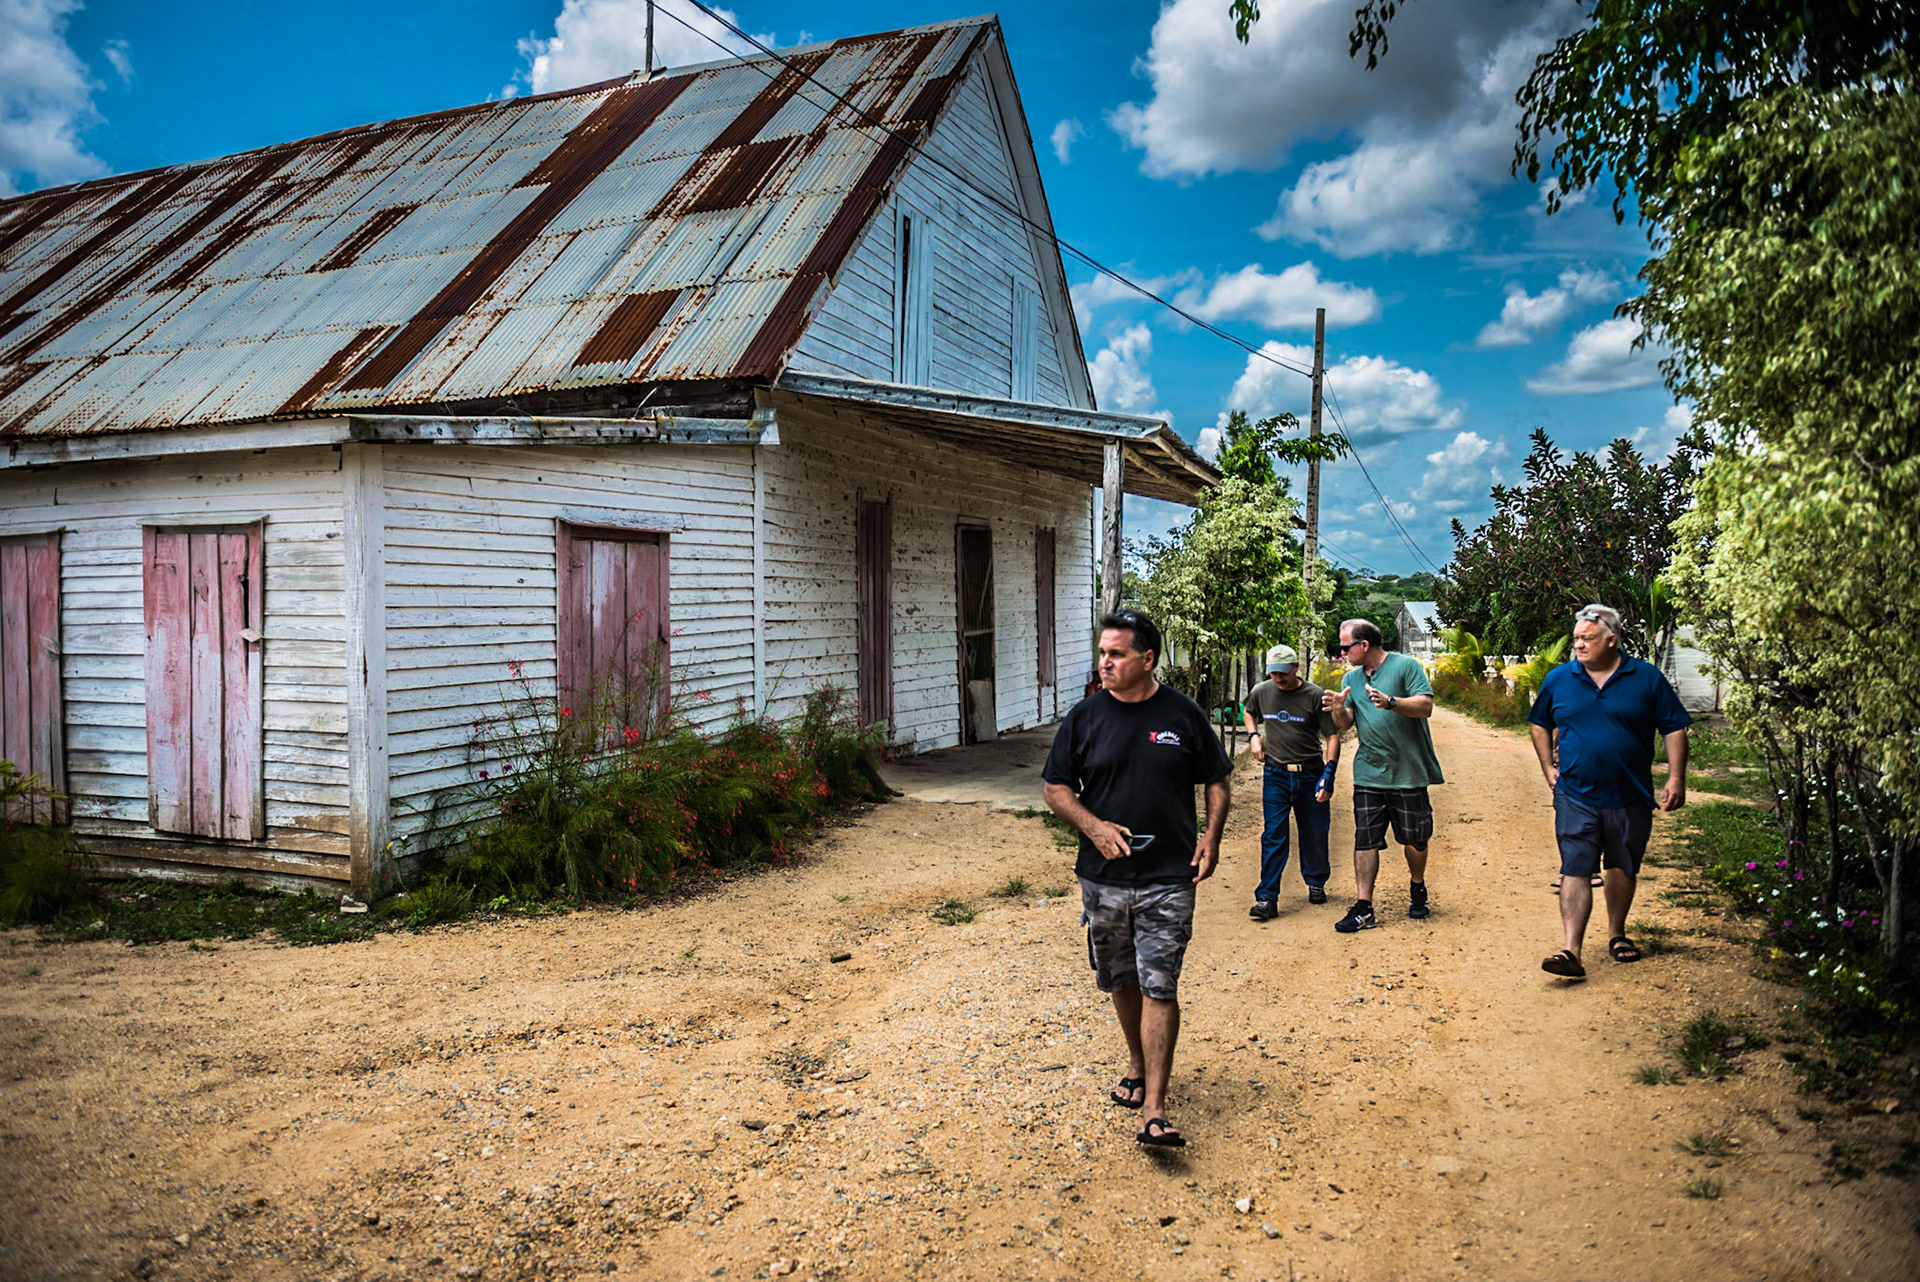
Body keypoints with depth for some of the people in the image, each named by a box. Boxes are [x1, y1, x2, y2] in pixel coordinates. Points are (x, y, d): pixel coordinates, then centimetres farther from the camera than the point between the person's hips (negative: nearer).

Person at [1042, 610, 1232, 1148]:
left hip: (1169, 879, -2)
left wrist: (1211, 836, -5)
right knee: (1120, 981, 15)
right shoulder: (1085, 716, 0)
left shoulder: (1183, 714, -1)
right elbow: (1056, 787, 4)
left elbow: (1217, 780, 9)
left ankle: (1154, 1110, -3)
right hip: (1103, 876, 2)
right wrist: (1093, 827, -12)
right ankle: (1137, 1064, 40)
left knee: (1159, 987, -6)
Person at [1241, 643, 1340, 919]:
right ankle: (1267, 898, -5)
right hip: (1275, 775, 1)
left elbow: (1332, 736, -5)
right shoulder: (1261, 692, 2)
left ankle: (1316, 883, 33)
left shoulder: (1316, 696, -8)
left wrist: (1328, 774, -13)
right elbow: (1249, 713, 26)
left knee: (1315, 835, 9)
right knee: (1273, 836, -4)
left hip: (1310, 775, -1)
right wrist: (1253, 736, 7)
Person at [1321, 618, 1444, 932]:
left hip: (1408, 772, -4)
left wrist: (1391, 702, -30)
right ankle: (1363, 908, -1)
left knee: (1415, 840, 10)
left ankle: (1417, 889, 35)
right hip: (1368, 774, 4)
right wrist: (1339, 710, -12)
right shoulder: (1351, 678, 12)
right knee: (1365, 840, -2)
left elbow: (1425, 706, -15)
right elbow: (1346, 725, 10)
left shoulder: (1405, 666, -5)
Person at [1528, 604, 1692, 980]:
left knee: (1623, 869, 16)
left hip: (1630, 797, 0)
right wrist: (1549, 768, 8)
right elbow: (1539, 724, 18)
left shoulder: (1647, 678, -1)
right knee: (1575, 871, -8)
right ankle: (1571, 952, -13)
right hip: (1576, 797, 0)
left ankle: (1617, 935, 36)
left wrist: (1676, 778, -6)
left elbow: (1675, 729, 2)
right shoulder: (1558, 679, 3)